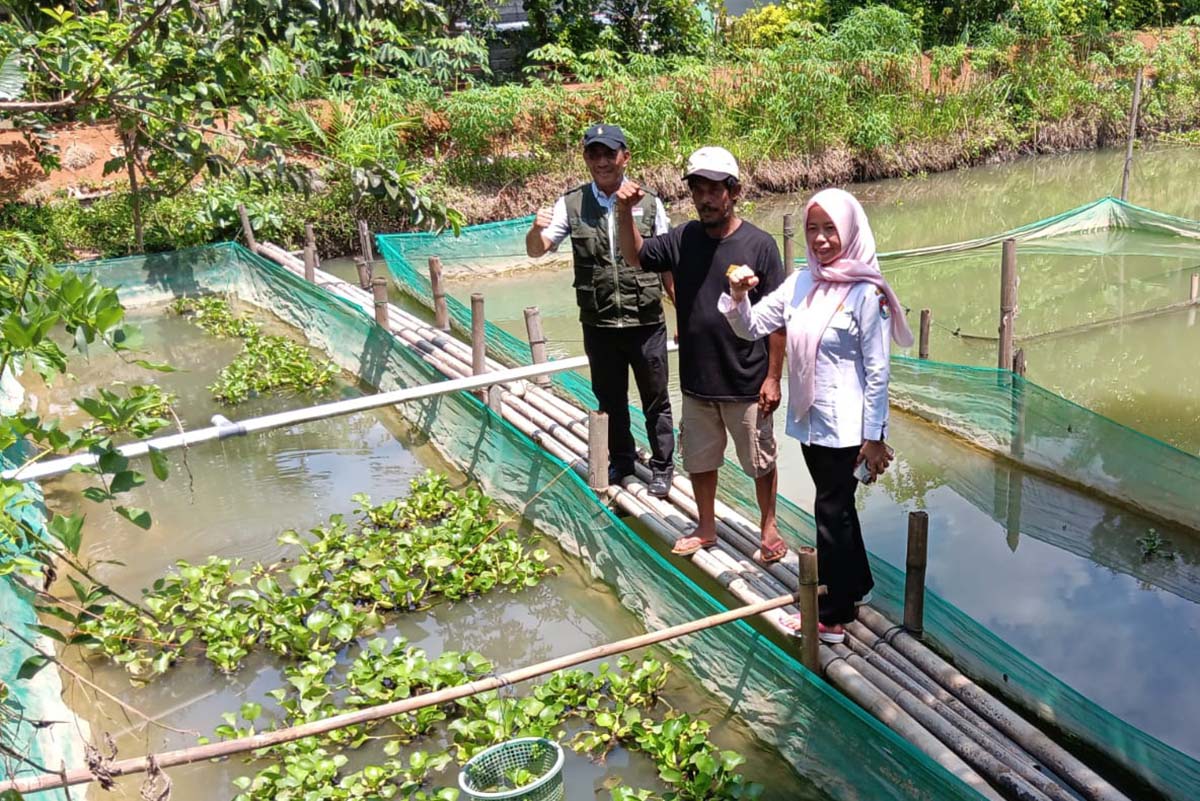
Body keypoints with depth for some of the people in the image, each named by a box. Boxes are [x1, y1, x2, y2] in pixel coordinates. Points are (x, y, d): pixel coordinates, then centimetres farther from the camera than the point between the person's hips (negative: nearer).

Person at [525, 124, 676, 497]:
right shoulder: (571, 204, -2)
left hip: (645, 322, -1)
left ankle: (662, 466, 28)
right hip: (598, 324, 2)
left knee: (655, 399, 10)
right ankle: (621, 460, 37)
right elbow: (536, 250, -5)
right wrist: (536, 229, -28)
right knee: (609, 398, 17)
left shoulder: (649, 203, -3)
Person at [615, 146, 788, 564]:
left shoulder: (759, 244, -13)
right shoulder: (683, 239, -1)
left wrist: (773, 377, -11)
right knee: (699, 460, 19)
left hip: (747, 384, -4)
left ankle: (769, 528, 34)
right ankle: (706, 528, 39)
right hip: (696, 381, 4)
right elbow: (635, 256, 5)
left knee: (760, 462, 13)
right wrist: (625, 213, -14)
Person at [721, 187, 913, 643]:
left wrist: (874, 437, -13)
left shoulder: (866, 293, -14)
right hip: (809, 419, 7)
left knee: (831, 512, 1)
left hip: (844, 426, -7)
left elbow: (876, 370, -13)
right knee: (837, 507, 21)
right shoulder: (800, 284, 4)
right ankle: (857, 584, 40)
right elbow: (751, 328, 6)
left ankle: (832, 617, 15)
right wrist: (738, 296, -15)